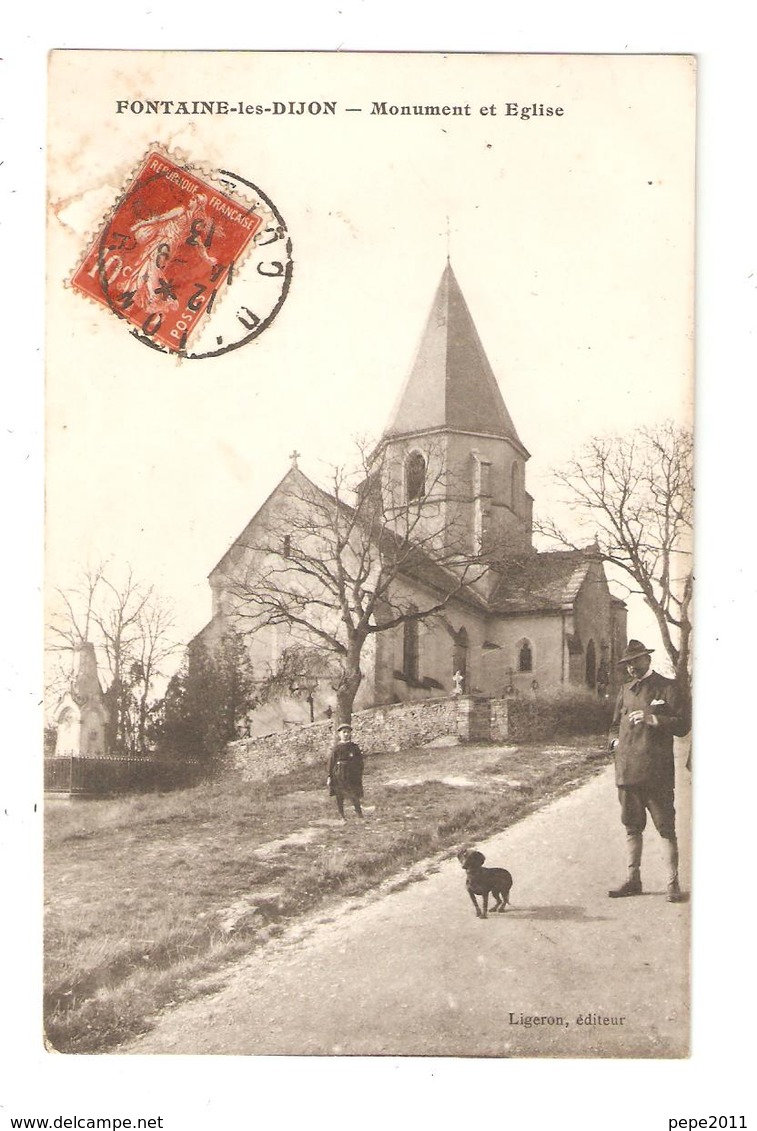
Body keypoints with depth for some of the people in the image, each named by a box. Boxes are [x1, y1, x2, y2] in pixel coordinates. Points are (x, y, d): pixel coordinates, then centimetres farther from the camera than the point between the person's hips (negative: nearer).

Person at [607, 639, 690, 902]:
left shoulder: (666, 688, 0)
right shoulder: (626, 691, 17)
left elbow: (682, 725, -6)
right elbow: (616, 724, 28)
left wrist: (652, 719, -17)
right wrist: (616, 741, 8)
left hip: (657, 772, -5)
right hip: (627, 771, 5)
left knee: (666, 828, -2)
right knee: (632, 827, 11)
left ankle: (673, 883, 3)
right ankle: (633, 879, 19)